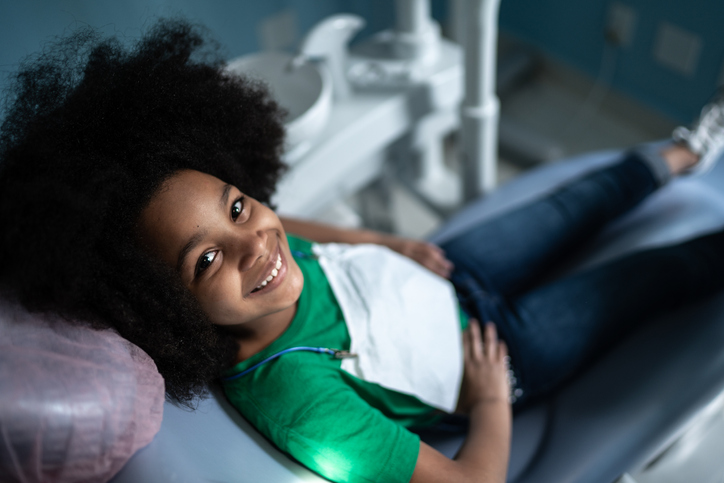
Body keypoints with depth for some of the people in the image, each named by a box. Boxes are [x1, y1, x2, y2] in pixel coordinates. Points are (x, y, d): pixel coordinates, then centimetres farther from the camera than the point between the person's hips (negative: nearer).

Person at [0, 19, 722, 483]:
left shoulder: (249, 228, -25)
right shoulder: (295, 403, -44)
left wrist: (391, 245, -1)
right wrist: (491, 401, -16)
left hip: (447, 276, 6)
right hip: (505, 351, -5)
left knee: (583, 202, 23)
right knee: (658, 274, 11)